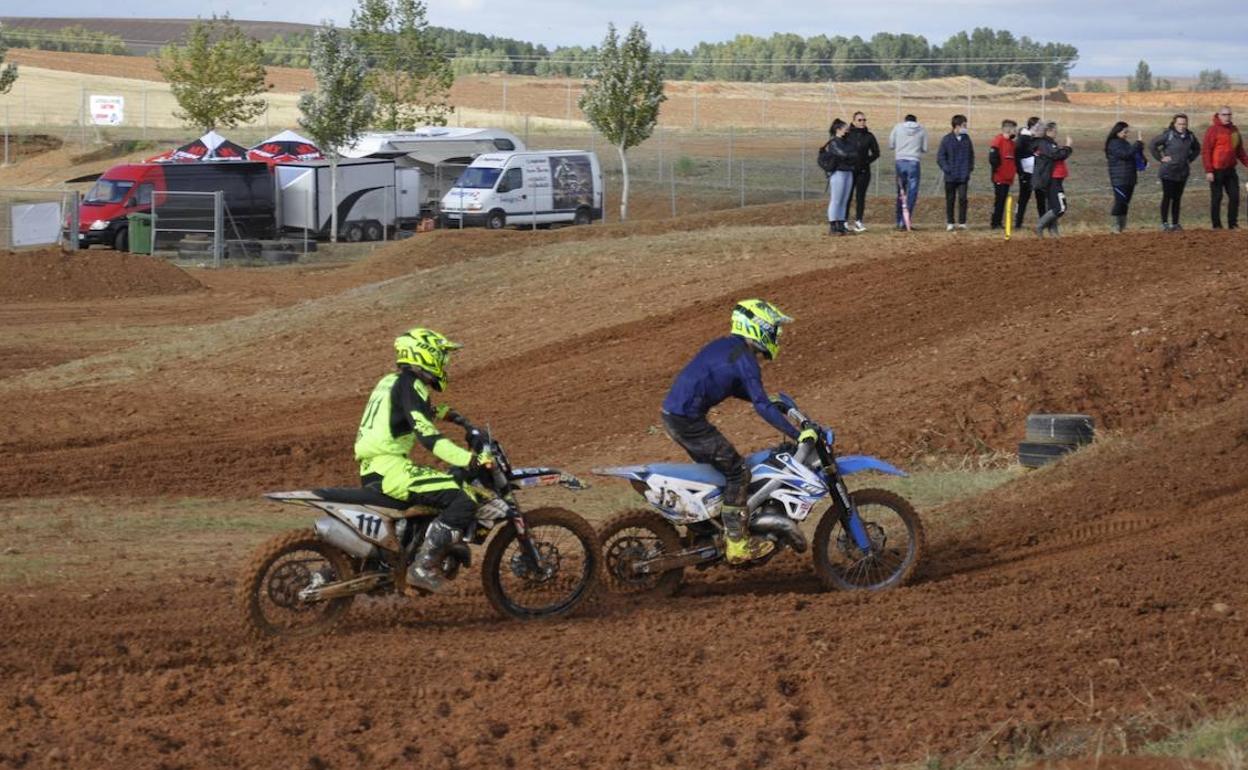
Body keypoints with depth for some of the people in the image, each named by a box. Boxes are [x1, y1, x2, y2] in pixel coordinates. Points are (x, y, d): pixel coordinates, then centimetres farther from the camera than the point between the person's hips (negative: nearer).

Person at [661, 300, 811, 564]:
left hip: (673, 413, 10)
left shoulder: (725, 346, 14)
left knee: (713, 467, 25)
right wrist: (797, 435, -23)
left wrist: (769, 401, 24)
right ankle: (736, 543, -4)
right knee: (737, 472, -5)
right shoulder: (745, 360, -15)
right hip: (688, 420, -10)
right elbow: (762, 406, -22)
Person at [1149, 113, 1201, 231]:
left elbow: (1197, 149, 25)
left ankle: (1175, 223, 13)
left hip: (1182, 173, 5)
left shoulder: (1190, 136, 7)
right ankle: (1164, 222, 2)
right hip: (1168, 172, -5)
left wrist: (1190, 159, 11)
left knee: (1177, 198, 8)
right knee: (1167, 197, -3)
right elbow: (1152, 144, -9)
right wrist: (1160, 158, -9)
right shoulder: (1168, 135, -10)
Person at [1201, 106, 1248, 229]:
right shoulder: (1213, 130, -9)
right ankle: (1216, 224, 7)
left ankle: (1233, 223, 12)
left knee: (1234, 196, 4)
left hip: (1230, 170, 6)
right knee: (1216, 198, 0)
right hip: (1217, 171, -6)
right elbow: (1205, 151, -12)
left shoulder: (1234, 130, 12)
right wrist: (1208, 171, -18)